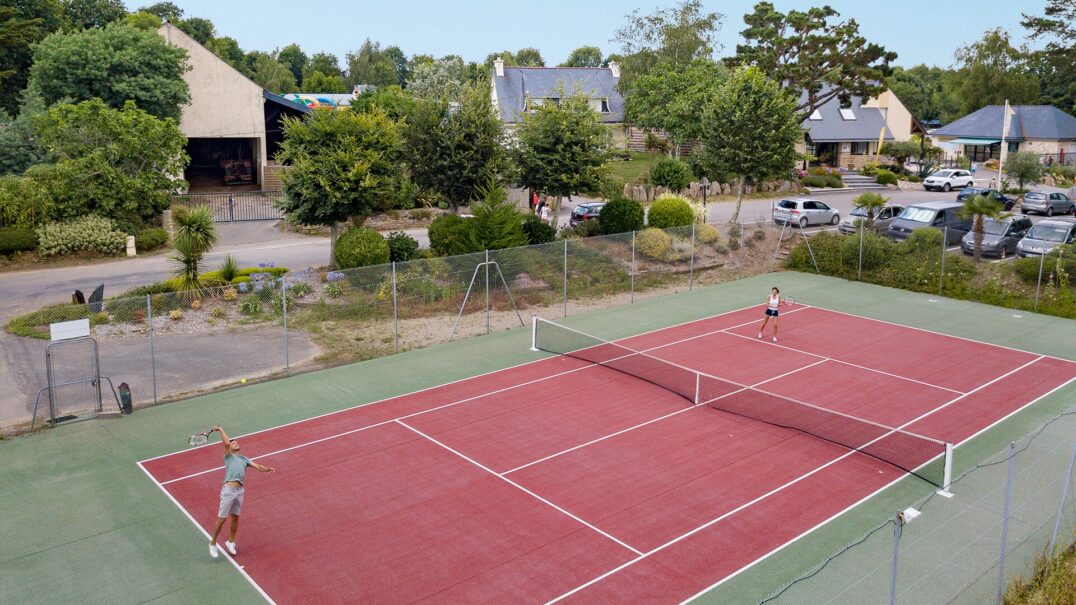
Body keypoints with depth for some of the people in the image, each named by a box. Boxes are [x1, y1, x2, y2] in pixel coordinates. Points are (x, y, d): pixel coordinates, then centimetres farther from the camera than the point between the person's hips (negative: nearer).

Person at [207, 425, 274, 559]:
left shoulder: (244, 459, 21)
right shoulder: (229, 456, 8)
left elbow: (257, 466, 9)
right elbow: (226, 443, -10)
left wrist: (266, 469, -10)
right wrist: (220, 429, -3)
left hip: (239, 491, 5)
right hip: (228, 489, -5)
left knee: (235, 517, 14)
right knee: (222, 518, -1)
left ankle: (230, 541, 31)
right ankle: (213, 543, 13)